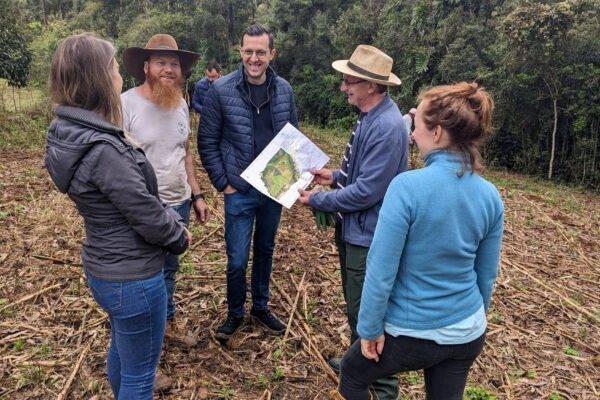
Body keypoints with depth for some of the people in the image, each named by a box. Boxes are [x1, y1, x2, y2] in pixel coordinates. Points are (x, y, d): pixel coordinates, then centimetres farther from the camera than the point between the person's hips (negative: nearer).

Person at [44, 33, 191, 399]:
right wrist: (180, 237, -3)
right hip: (133, 279, -10)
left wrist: (172, 223, 3)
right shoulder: (102, 150, -29)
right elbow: (147, 217, -22)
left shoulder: (71, 133, 0)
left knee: (120, 352, 31)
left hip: (105, 268, 10)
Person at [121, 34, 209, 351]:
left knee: (169, 269, 21)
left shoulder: (180, 103, 5)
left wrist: (196, 194, 12)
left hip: (178, 205, 6)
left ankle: (167, 323, 41)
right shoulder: (126, 104, -15)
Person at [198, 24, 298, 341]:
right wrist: (223, 183, -8)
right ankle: (235, 314, 28)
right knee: (237, 261, 3)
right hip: (239, 192, -3)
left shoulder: (284, 89, -1)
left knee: (265, 252, 18)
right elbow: (207, 142, -6)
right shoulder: (221, 90, -11)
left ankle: (261, 308, 38)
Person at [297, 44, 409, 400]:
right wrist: (336, 176, 8)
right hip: (354, 231, 10)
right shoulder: (370, 117, 6)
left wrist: (317, 200, -15)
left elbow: (366, 192, -26)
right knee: (356, 306, 24)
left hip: (368, 238, -10)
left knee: (366, 313, 6)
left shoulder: (387, 128, -26)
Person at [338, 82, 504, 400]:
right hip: (468, 336, 6)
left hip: (412, 333, -5)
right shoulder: (491, 196, -6)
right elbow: (486, 276, 5)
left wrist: (370, 328, -8)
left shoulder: (408, 186, -25)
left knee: (351, 373, 23)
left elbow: (381, 270, -22)